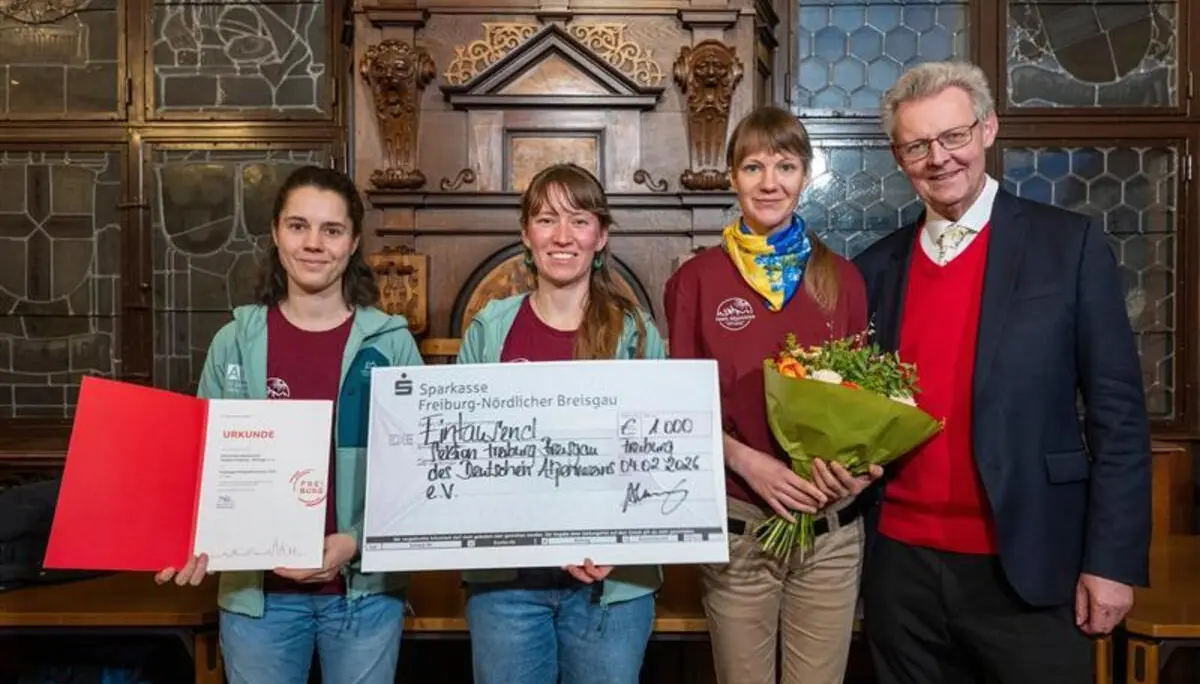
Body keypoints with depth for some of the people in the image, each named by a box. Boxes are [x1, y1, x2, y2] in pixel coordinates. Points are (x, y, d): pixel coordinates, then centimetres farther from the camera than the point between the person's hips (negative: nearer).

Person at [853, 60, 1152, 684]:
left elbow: (1117, 413, -5)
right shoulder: (877, 266, 6)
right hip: (899, 562, 3)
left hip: (1026, 567, -3)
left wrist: (1113, 559, -8)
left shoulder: (1070, 245, -4)